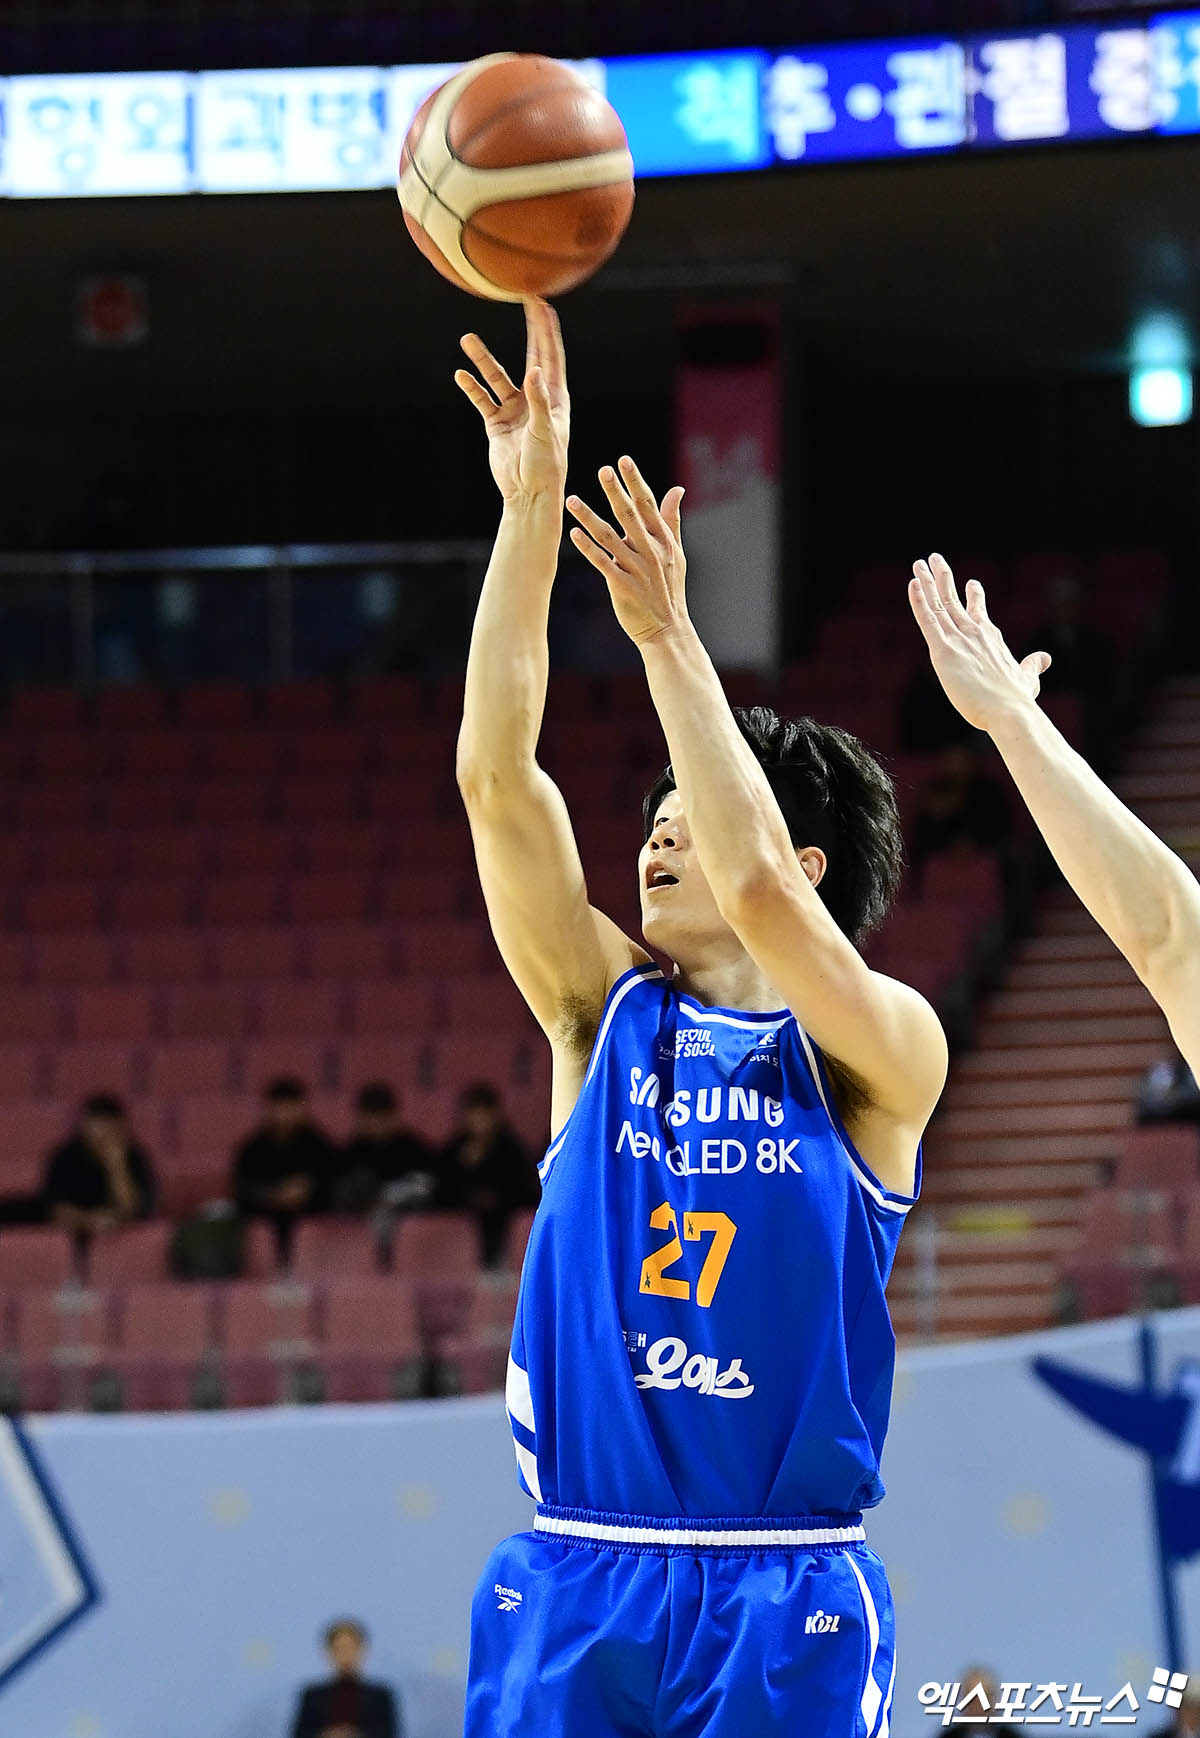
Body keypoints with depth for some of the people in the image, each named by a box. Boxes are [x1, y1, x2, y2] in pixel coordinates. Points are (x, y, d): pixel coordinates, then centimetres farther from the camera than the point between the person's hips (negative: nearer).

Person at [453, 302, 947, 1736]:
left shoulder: (883, 1051, 0)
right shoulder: (608, 1012, 10)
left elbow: (759, 890, -20)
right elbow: (495, 773, 0)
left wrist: (666, 636, -18)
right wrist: (531, 501, -8)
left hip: (783, 1602, -3)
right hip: (571, 1583, 3)